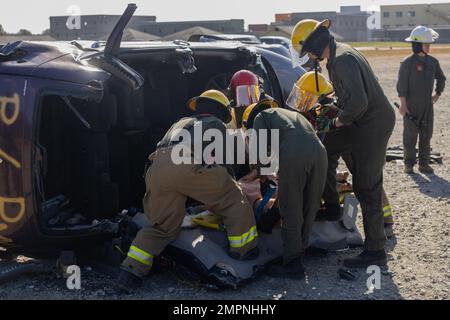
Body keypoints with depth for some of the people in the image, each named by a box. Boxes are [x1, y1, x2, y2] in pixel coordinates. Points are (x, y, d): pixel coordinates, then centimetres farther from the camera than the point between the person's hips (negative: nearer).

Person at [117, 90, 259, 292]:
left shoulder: (181, 123, 42)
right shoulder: (217, 125, 28)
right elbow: (223, 161, 26)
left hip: (157, 169, 5)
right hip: (189, 164, -5)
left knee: (164, 227, 17)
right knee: (233, 199, 13)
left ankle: (131, 271, 7)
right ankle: (246, 250, 14)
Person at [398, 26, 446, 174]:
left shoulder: (432, 61, 6)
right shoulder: (408, 62, -10)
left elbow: (441, 78, 24)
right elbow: (402, 84, -11)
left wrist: (438, 93, 18)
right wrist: (403, 104, -15)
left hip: (427, 105, 5)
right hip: (411, 106, -5)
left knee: (426, 134, 6)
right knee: (410, 135, -1)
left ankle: (424, 163, 14)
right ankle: (409, 164, 8)